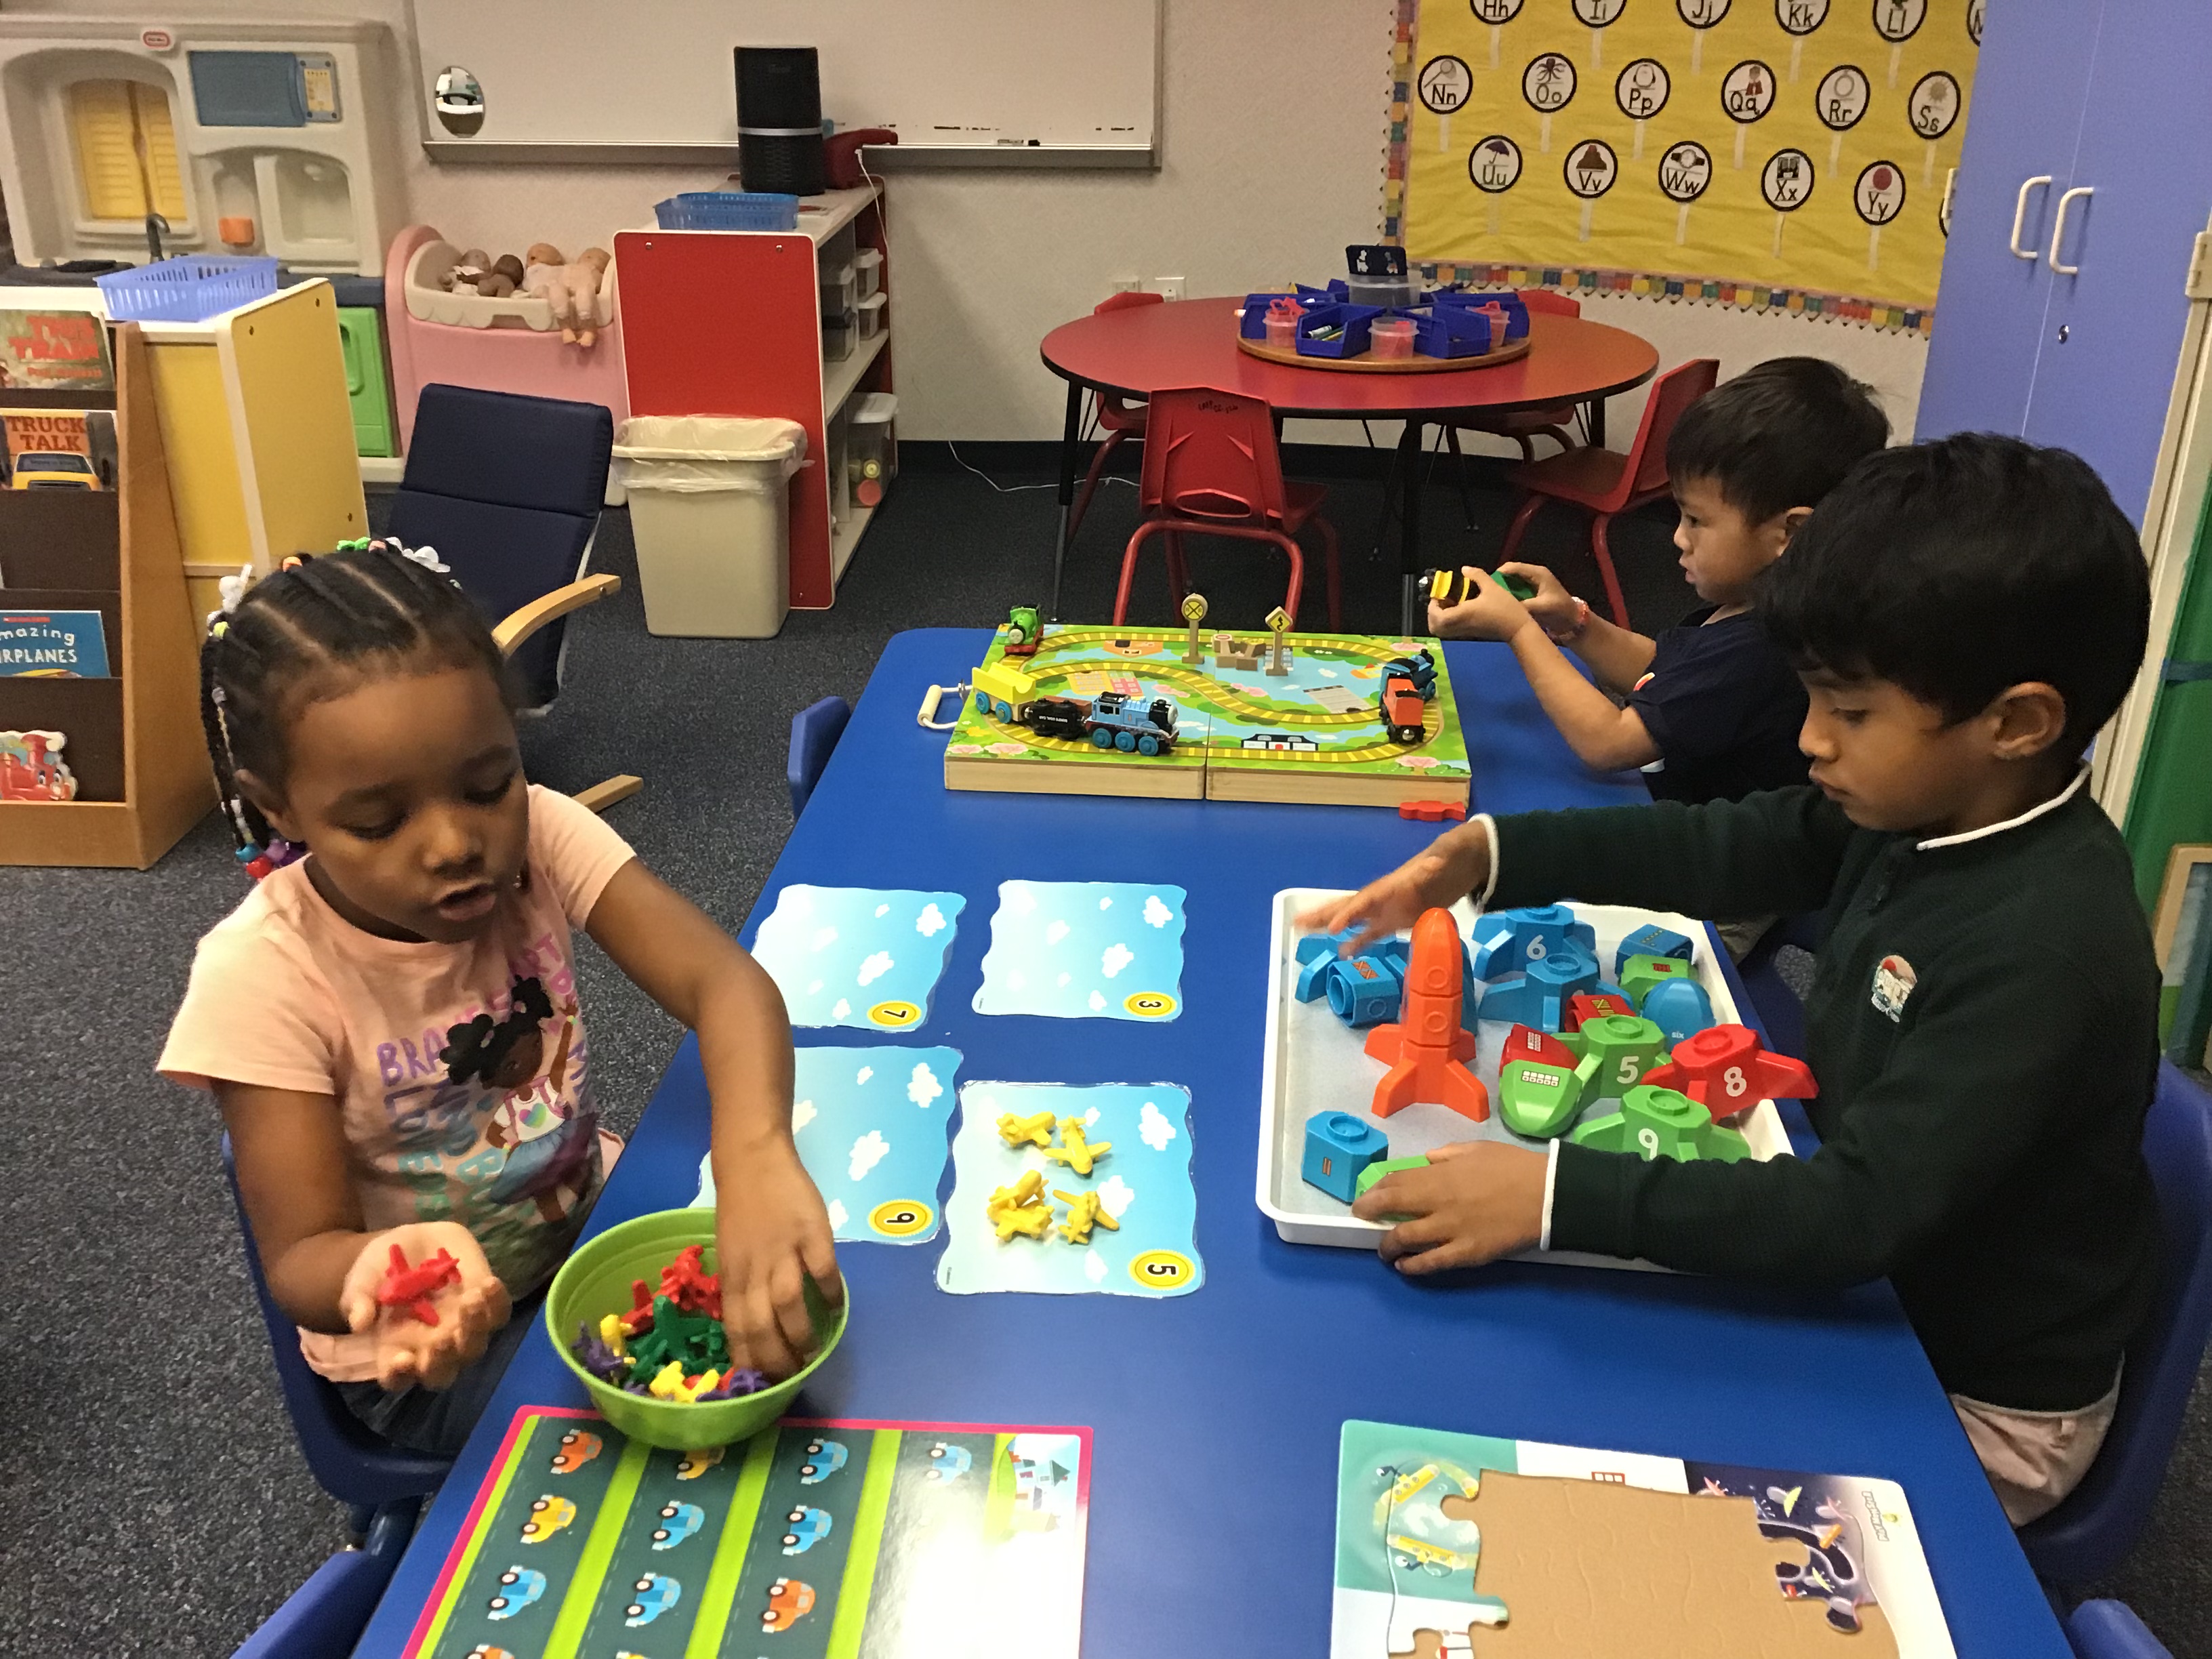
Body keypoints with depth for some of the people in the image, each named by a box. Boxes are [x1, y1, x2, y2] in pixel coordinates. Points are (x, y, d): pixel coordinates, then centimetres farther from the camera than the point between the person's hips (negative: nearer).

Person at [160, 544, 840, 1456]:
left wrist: (756, 1158, -53)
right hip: (431, 1347, -4)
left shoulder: (536, 833, -19)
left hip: (592, 1216, 4)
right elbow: (301, 1254, -23)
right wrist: (385, 1269, -49)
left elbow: (722, 979, -32)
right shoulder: (263, 976, -26)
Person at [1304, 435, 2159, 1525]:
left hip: (1973, 1400, -7)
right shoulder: (1931, 808, -9)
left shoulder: (2047, 949, -33)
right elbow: (1722, 848, 1)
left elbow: (1867, 1211, -36)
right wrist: (1485, 854, -11)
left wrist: (1560, 1194, -42)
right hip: (1876, 1272, 7)